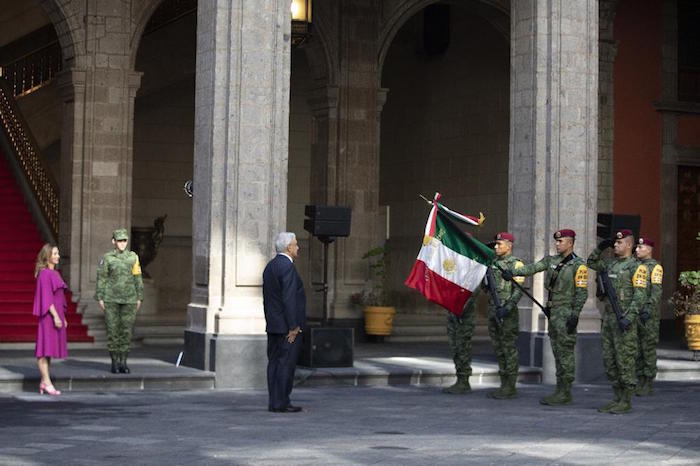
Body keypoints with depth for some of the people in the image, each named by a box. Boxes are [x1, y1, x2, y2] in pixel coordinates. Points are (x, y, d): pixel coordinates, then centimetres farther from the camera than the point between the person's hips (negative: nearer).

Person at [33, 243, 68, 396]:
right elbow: (46, 297, -18)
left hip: (56, 314, 9)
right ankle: (47, 382, -11)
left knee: (50, 349, 9)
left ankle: (44, 382, 11)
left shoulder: (55, 274, 16)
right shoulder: (44, 274, -12)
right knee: (45, 348, -8)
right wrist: (55, 316, -22)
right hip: (48, 315, -9)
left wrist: (63, 317, 19)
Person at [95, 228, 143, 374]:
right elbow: (101, 279, 2)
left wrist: (139, 298, 5)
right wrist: (100, 299, -4)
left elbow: (137, 278, 8)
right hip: (111, 299, -1)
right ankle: (114, 362, 8)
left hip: (129, 299, 1)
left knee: (126, 330, 1)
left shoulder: (133, 257, 5)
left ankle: (123, 363, 9)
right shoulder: (107, 258, 0)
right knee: (112, 329, -1)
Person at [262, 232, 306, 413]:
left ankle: (274, 402, 11)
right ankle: (281, 403, -6)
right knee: (286, 363, -6)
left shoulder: (270, 266, 14)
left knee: (274, 362, 9)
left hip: (273, 325, 9)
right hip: (287, 325, -9)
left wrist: (270, 322, 19)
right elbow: (289, 298, -20)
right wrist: (293, 327, -18)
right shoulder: (287, 267, -15)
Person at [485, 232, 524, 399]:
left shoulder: (515, 264, -8)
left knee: (509, 349, -5)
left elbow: (519, 289, -16)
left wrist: (508, 307, -23)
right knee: (499, 349, 10)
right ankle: (504, 384, 17)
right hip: (493, 310, 8)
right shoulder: (494, 263, 16)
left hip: (507, 312, -8)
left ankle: (510, 387, -2)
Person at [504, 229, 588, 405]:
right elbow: (532, 268, 2)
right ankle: (560, 390, 15)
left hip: (566, 313, -8)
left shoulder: (578, 265, -8)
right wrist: (513, 273, -12)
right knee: (557, 353, 10)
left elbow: (582, 293, -11)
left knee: (565, 352, -7)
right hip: (553, 311, 8)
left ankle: (565, 393, -4)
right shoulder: (551, 260, 13)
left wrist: (575, 314, -17)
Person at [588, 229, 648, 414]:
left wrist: (629, 317, -23)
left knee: (625, 360, -5)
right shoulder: (611, 263, 15)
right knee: (609, 360, 9)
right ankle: (618, 398, 16)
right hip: (608, 318, 8)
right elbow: (591, 262, 31)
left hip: (624, 321, -8)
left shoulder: (636, 266, -8)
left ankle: (626, 401, 1)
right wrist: (600, 248, 14)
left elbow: (640, 295, -15)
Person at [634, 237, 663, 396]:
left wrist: (648, 309, -24)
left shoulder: (655, 267, -6)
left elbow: (656, 291, -15)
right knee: (636, 349, 8)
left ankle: (649, 385, 1)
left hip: (648, 315, -7)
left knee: (648, 349, -3)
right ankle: (640, 381, 15)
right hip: (633, 314, 7)